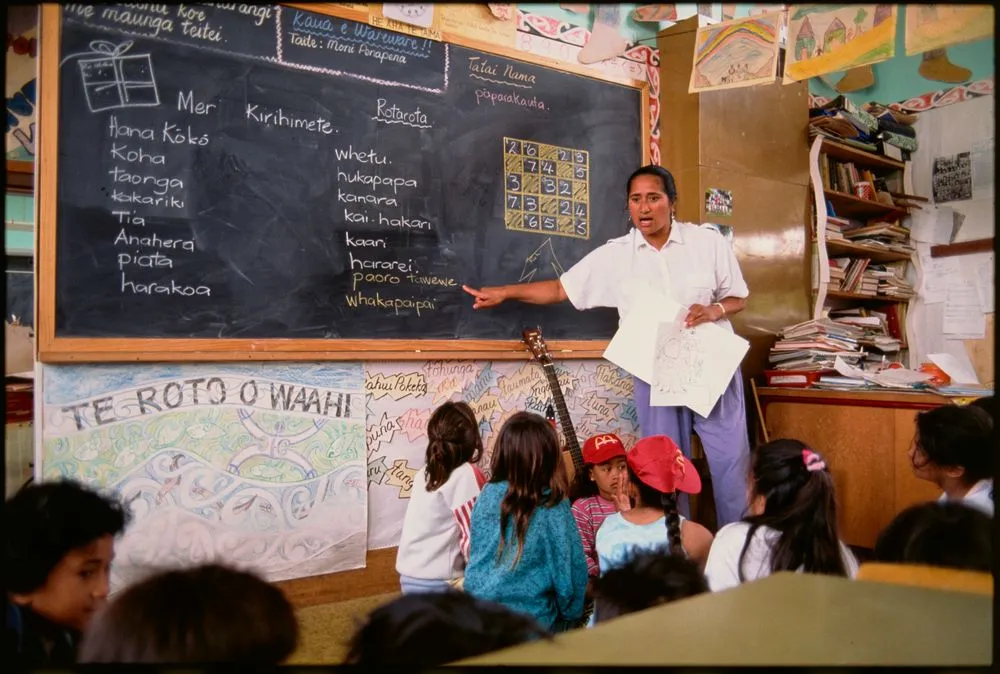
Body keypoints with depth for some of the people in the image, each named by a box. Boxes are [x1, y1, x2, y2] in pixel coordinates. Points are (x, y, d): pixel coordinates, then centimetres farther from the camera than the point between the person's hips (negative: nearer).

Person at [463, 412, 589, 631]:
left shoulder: (487, 494, -7)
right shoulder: (553, 507, -18)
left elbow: (475, 553, 5)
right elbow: (569, 566, -11)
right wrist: (571, 616, 5)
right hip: (531, 618, -4)